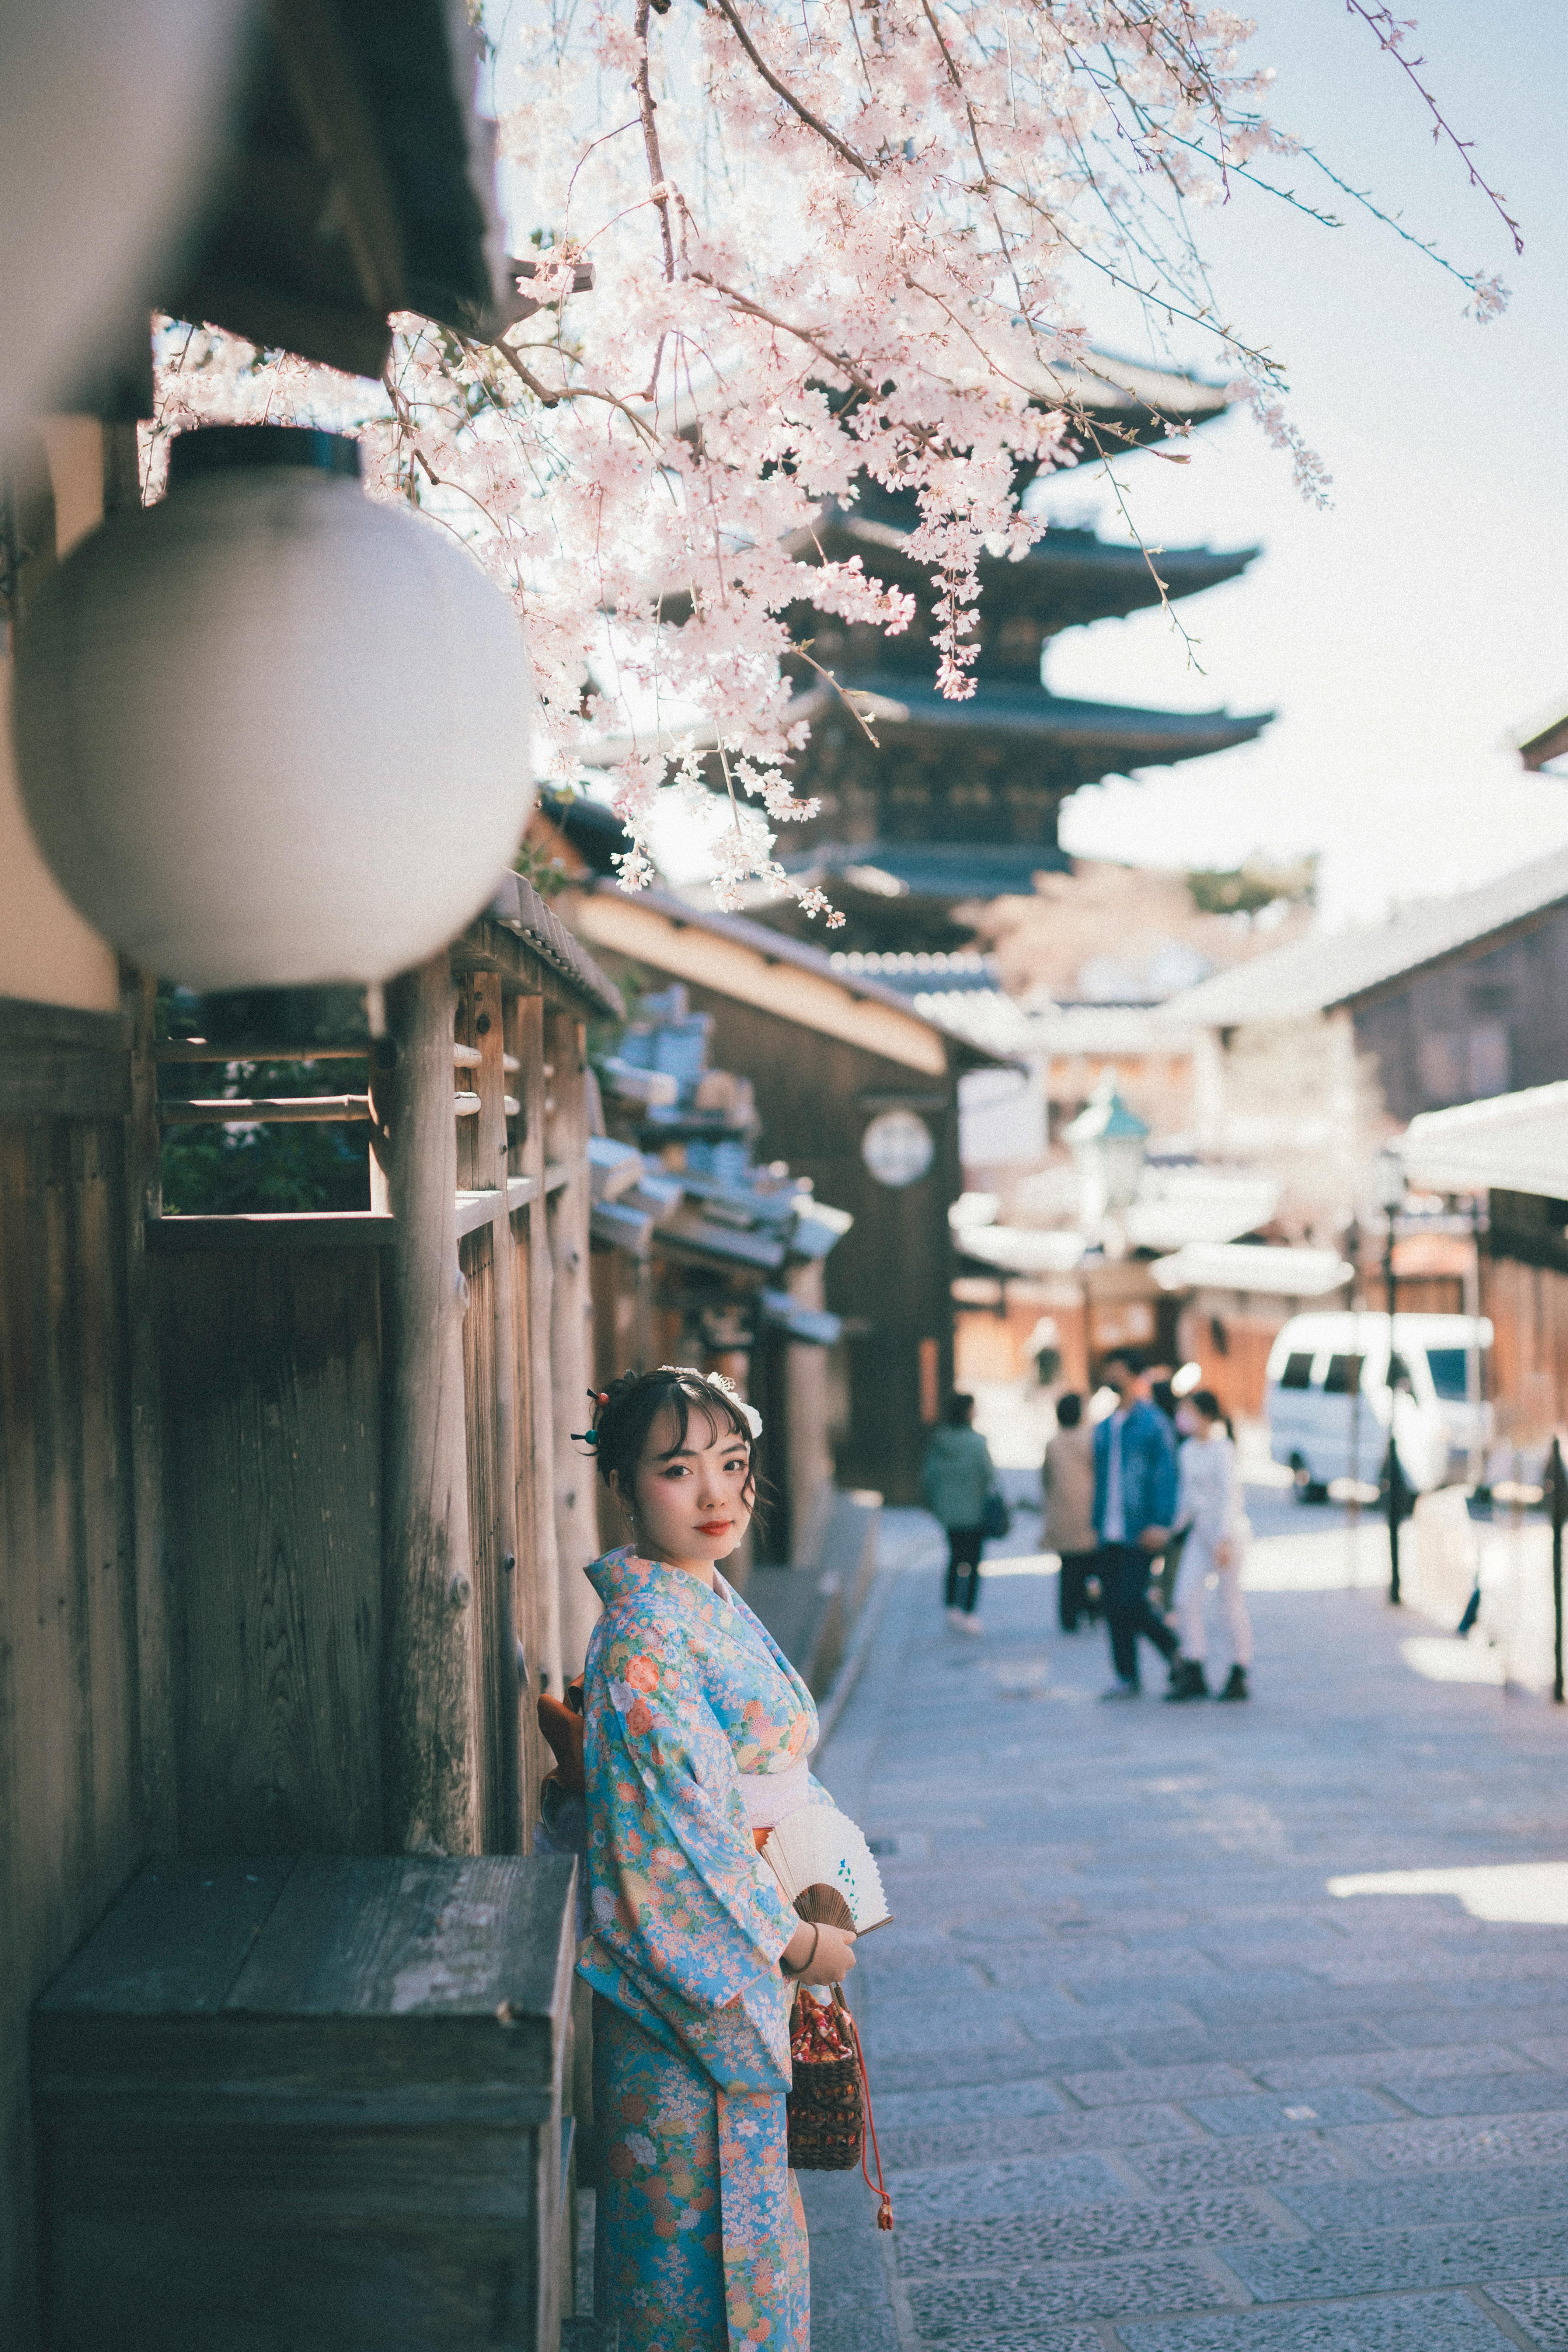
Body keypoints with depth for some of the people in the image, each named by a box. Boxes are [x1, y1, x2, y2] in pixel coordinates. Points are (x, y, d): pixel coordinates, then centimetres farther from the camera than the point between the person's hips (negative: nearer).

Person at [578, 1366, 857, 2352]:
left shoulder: (713, 1604, 8)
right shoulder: (646, 1636, -21)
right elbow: (683, 1834, -22)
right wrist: (797, 1942, -13)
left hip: (746, 1957, 9)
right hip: (689, 1981, -9)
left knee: (742, 2203, 19)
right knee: (705, 2215, 3)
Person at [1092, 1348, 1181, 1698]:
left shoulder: (1153, 1422, -4)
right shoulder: (1105, 1429, 16)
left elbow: (1166, 1474, -9)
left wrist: (1160, 1524, -17)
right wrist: (1097, 1523, 14)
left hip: (1141, 1534, -6)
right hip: (1110, 1535, 6)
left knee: (1129, 1601, -12)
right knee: (1114, 1607, 5)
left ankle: (1172, 1647, 11)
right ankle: (1126, 1677, 12)